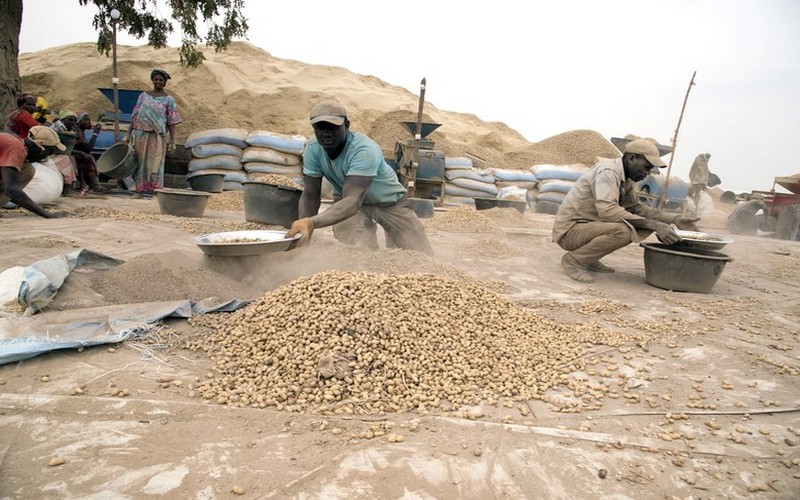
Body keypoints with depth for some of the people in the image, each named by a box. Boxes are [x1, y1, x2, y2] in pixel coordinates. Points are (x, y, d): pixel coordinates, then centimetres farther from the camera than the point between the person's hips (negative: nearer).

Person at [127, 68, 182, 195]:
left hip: (157, 136, -3)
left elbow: (172, 121, -3)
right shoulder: (143, 95, 11)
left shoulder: (169, 99, 2)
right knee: (141, 161, 7)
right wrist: (129, 133, 7)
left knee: (154, 162, -2)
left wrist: (172, 141, -9)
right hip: (140, 134, 3)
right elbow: (135, 115, 12)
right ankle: (141, 187, 15)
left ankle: (153, 188, 6)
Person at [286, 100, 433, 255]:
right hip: (346, 199, 3)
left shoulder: (364, 150, -37)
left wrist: (311, 223, -64)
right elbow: (310, 196, -18)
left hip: (389, 200, -2)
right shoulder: (313, 148, -21)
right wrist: (303, 233, -34)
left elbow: (353, 201, -48)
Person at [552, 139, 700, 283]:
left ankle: (590, 259, 8)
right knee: (622, 231, -32)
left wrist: (674, 220, 3)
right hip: (569, 230, -9)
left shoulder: (626, 180, 9)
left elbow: (636, 207, 15)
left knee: (647, 223, 4)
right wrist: (653, 225, -33)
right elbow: (607, 210, -32)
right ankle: (573, 260, -11)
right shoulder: (608, 171, -19)